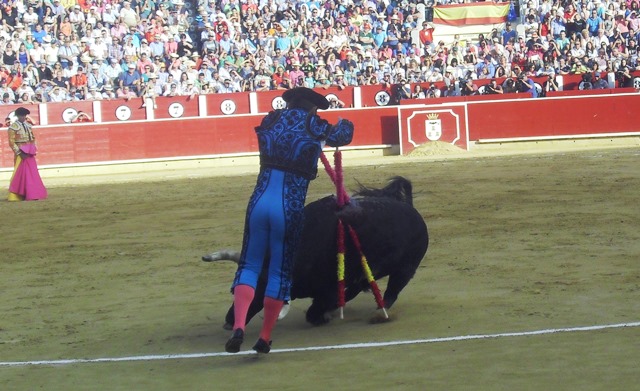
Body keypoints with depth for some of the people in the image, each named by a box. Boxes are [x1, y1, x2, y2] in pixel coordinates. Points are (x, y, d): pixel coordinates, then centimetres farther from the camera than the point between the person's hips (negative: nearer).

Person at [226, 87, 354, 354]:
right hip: (290, 207, -2)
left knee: (249, 265, 10)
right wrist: (344, 123, 46)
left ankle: (238, 326, -12)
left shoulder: (271, 120, 11)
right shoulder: (315, 126, 4)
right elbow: (344, 135, 23)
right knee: (280, 271, 10)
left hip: (259, 200, 2)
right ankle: (264, 338, 13)